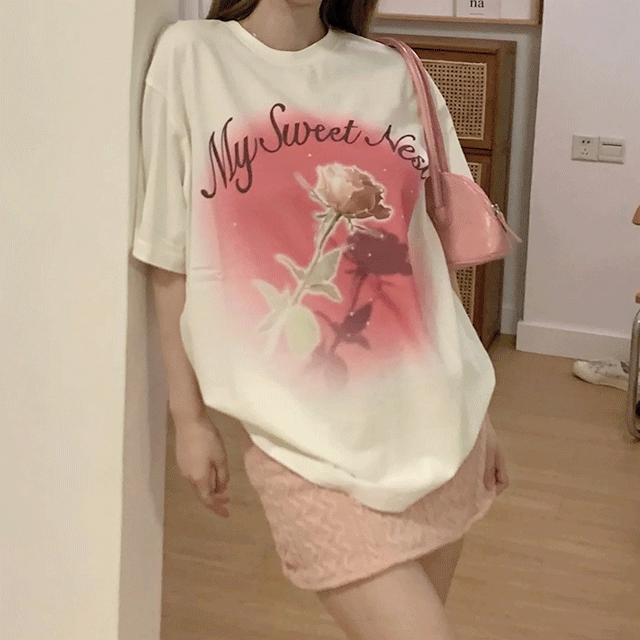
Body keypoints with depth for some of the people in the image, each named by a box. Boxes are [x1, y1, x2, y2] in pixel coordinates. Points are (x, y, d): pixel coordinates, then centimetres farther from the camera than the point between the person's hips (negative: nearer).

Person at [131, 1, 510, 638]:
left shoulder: (395, 75, 5)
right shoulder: (191, 58, -3)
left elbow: (433, 253, 10)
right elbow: (172, 259, 0)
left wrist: (473, 410, 13)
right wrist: (188, 416, 1)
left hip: (436, 421, 4)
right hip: (310, 442, -4)